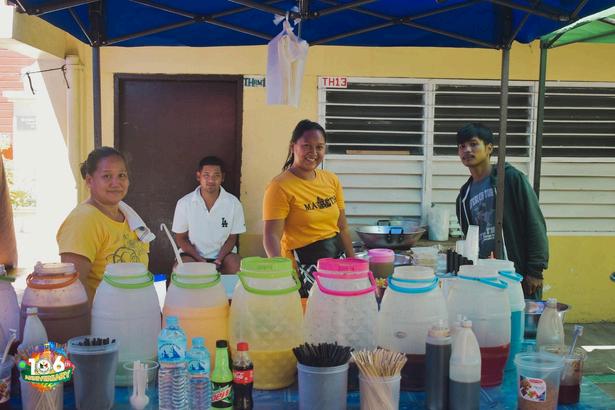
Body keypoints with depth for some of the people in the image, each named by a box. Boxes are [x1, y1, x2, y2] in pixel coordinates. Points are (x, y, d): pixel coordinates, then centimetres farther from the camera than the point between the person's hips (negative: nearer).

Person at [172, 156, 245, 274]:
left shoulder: (233, 203, -8)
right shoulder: (184, 203, -9)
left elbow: (232, 237, 1)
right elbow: (181, 238, 0)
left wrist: (219, 260, -15)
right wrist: (199, 260, -14)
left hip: (222, 254, 1)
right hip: (193, 254, -1)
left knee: (236, 266, -28)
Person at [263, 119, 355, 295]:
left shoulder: (331, 180, 6)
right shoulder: (280, 186, -14)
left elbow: (342, 227, 13)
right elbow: (271, 236, -20)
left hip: (337, 256, 6)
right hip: (303, 263, -6)